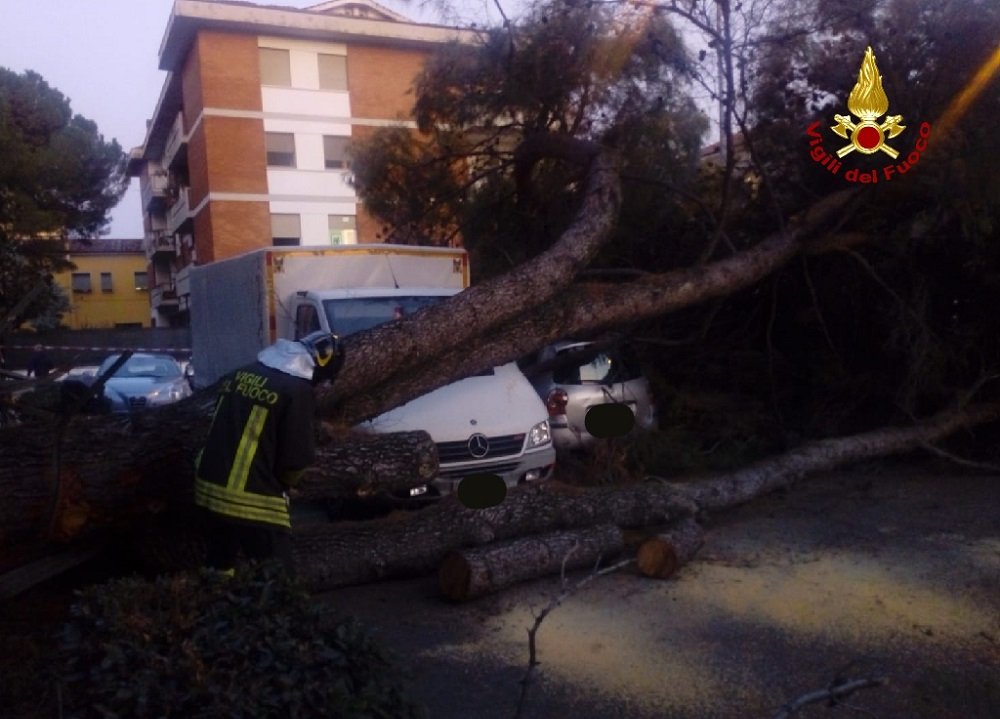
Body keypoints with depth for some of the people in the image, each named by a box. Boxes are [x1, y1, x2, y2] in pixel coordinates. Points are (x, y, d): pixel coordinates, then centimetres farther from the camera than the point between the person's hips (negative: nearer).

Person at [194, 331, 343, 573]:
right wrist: (281, 485, 10)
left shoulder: (242, 373, 8)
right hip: (254, 502, -7)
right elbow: (295, 463, -12)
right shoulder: (297, 390, -13)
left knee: (219, 570, 27)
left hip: (209, 490, 7)